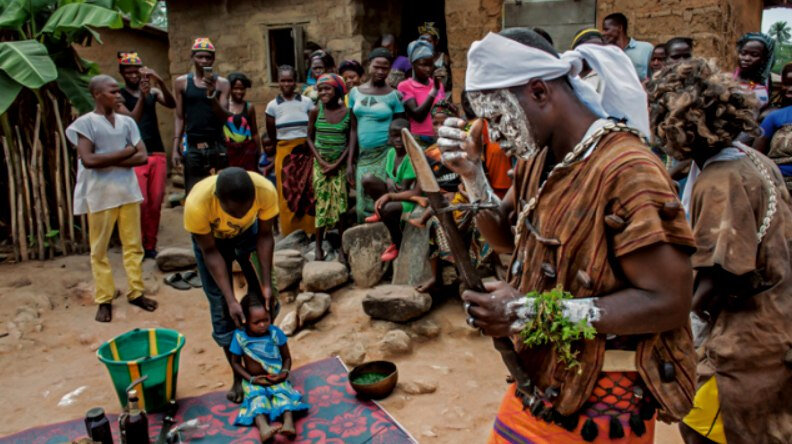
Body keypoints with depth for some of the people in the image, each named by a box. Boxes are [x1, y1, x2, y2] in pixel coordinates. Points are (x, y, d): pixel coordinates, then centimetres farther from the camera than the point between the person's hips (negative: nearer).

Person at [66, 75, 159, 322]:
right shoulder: (85, 123, -6)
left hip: (128, 191, 4)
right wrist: (124, 153, -11)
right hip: (99, 195, -4)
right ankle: (104, 299, 15)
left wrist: (110, 161, -12)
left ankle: (136, 292, 20)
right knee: (99, 249, 5)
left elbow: (142, 156, 0)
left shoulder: (127, 121, 7)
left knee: (133, 245, 9)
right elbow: (88, 160, -17)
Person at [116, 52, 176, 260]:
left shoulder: (153, 91, 9)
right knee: (141, 202, -11)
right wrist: (142, 96, -23)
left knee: (156, 202, 4)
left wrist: (160, 82, -22)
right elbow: (131, 120, -13)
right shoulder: (120, 96, 1)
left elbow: (172, 104, -9)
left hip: (157, 153, 3)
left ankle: (151, 245, 14)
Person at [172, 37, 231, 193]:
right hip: (193, 147, 0)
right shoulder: (182, 82, 7)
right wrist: (175, 147, 1)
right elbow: (180, 117, 8)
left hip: (216, 146, 0)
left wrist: (211, 94, -19)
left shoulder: (222, 83, 5)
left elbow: (224, 117, -3)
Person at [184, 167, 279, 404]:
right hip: (211, 238, -1)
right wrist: (231, 300, -29)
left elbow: (265, 236, -20)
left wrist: (267, 285, -22)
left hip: (248, 232, 2)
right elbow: (210, 251, -26)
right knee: (221, 308, -1)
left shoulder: (266, 190, -37)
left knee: (264, 298, -2)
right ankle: (239, 376, 16)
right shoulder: (197, 203, -41)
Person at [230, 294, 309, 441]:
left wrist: (284, 373, -16)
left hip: (276, 378, 1)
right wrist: (252, 379, -13)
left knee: (283, 393, -28)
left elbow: (287, 357, 4)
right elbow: (235, 363, -1)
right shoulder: (240, 336, -11)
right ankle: (263, 428, -56)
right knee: (257, 397, -30)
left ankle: (289, 423, -52)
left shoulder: (276, 333, -8)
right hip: (254, 381, -1)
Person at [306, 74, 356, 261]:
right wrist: (321, 162, -8)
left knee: (340, 205, 0)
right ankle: (319, 246, 10)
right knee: (321, 203, 3)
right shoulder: (316, 112, -1)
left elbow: (352, 141, -5)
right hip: (320, 164, 1)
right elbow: (310, 138, 3)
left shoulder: (348, 112, -4)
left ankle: (342, 247, 7)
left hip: (340, 164, -1)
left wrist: (337, 163, -11)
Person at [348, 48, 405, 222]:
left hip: (385, 154, -3)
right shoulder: (355, 92, 7)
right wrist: (350, 160, 7)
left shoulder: (394, 95, -3)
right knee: (362, 205, 6)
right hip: (363, 155, 4)